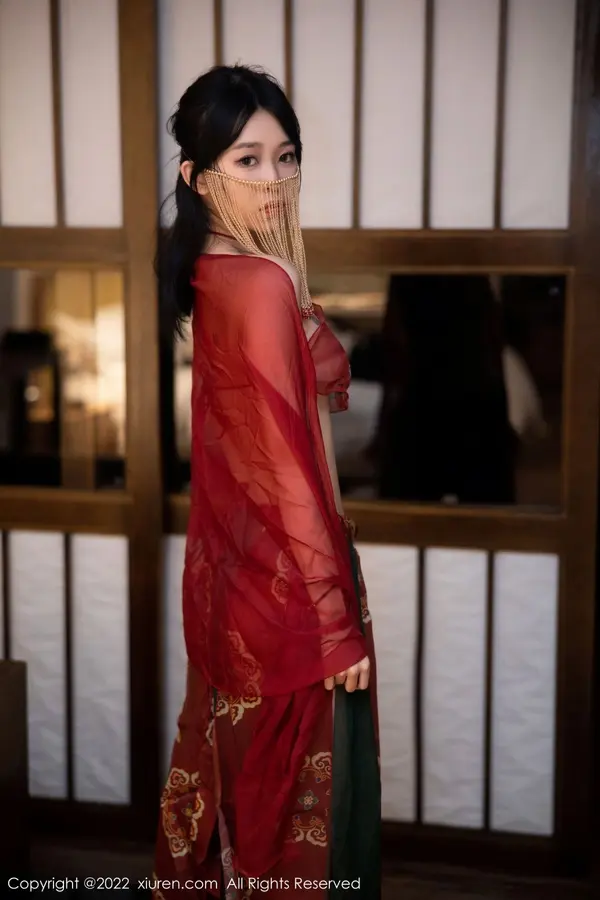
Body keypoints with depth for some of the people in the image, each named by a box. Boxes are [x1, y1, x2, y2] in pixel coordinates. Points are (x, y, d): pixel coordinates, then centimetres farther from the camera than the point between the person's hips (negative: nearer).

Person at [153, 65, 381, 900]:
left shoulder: (210, 273, 4)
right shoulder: (261, 285, -23)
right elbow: (288, 470, -23)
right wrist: (337, 622, -18)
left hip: (231, 567, 9)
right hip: (286, 579, -9)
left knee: (237, 768, 25)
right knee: (302, 796, 8)